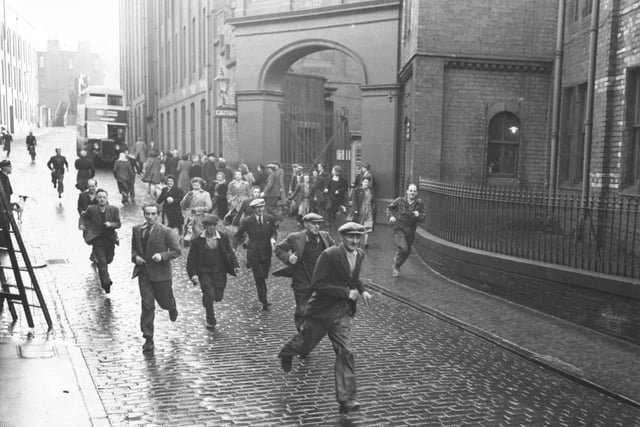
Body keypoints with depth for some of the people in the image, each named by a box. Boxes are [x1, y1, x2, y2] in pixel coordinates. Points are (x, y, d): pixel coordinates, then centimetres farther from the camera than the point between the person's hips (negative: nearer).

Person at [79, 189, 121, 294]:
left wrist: (111, 224, -22)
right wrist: (82, 224, -6)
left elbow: (118, 224, -2)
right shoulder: (91, 209, -7)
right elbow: (83, 216, 12)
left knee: (109, 260, 17)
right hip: (97, 239, -2)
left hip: (110, 239, 3)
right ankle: (106, 283, -8)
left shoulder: (114, 209, -6)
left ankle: (97, 261, 51)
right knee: (102, 262, -10)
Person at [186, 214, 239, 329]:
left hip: (220, 272, 2)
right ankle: (210, 321, 10)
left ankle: (207, 303, 42)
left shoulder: (223, 237, -1)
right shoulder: (197, 241, -5)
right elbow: (191, 259, -2)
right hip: (204, 272, -2)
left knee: (218, 296, 3)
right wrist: (193, 274, -12)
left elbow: (230, 252, 6)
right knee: (209, 295, -10)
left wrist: (235, 265, -8)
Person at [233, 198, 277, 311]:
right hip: (253, 254, -3)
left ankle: (262, 297, 31)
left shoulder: (270, 219, 1)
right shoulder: (247, 221, -6)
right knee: (259, 278, -5)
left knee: (263, 277, 10)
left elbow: (274, 231, 9)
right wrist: (233, 247, -11)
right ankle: (264, 301, 1)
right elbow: (238, 235, 1)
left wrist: (273, 238, -14)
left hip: (266, 252, 3)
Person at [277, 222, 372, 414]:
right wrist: (346, 292, -25)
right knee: (304, 345, 16)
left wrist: (361, 290, 1)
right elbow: (317, 285, -23)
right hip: (321, 311, -4)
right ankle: (287, 352, 51)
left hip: (341, 313, 4)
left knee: (345, 353, -6)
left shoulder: (359, 255, 3)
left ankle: (346, 399, -1)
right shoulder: (329, 255, -20)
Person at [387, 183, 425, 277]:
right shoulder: (400, 201, -10)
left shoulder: (420, 203, -7)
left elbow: (422, 219, -6)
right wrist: (391, 216, -11)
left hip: (410, 230, 3)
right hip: (399, 228, -3)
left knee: (407, 251, 15)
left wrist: (418, 215, -26)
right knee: (403, 248, -21)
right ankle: (396, 267, 4)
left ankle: (396, 267, 41)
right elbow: (389, 208, 7)